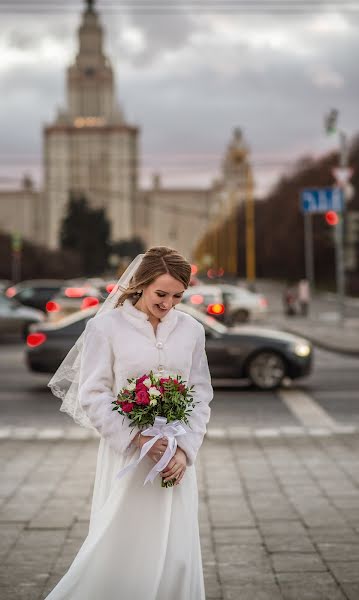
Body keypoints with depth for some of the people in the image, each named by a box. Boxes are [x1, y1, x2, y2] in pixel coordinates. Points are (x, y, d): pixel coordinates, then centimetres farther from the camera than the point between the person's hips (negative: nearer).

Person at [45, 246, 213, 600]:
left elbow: (201, 396, 8)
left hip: (176, 456, 4)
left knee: (176, 553, 5)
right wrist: (136, 437, -15)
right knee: (117, 549, -1)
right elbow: (92, 395, -6)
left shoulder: (191, 329, 5)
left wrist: (186, 449, -4)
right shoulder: (106, 327, -5)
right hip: (126, 453, -3)